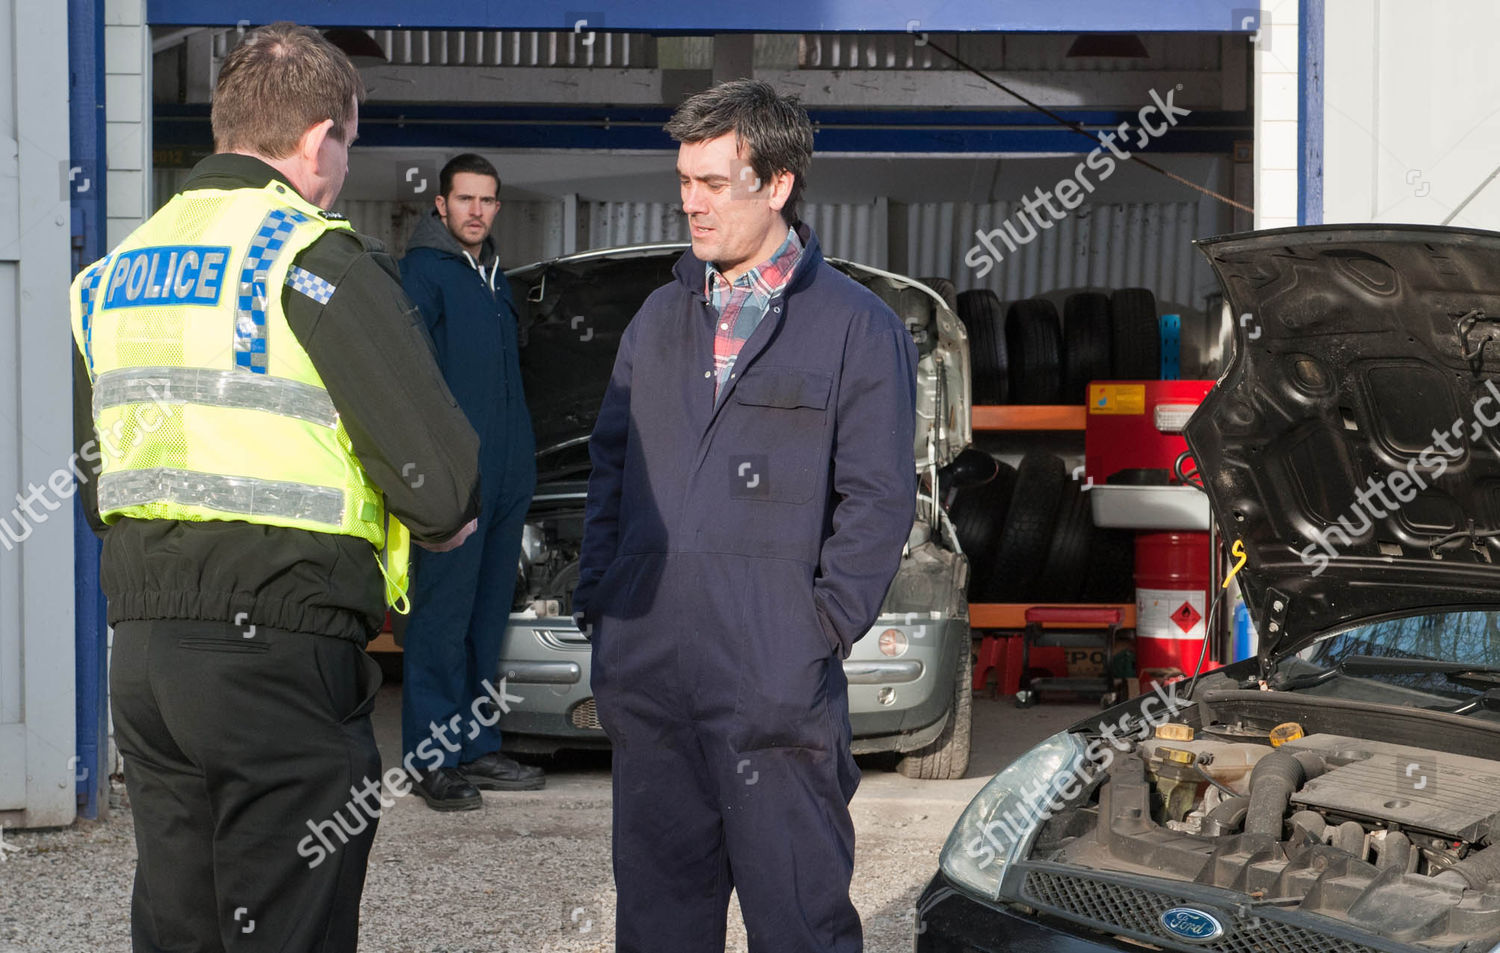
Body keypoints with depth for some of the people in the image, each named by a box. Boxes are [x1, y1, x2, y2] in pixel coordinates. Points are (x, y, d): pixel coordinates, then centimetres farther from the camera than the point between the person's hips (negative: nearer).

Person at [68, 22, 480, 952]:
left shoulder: (114, 272, 14)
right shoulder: (319, 259, -10)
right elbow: (440, 482, -16)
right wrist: (450, 519, 5)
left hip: (141, 652, 7)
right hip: (281, 656, -7)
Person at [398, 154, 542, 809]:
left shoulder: (494, 276, 20)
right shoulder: (423, 270, -5)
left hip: (505, 476, 8)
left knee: (488, 614, 12)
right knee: (443, 614, -6)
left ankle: (476, 748, 19)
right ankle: (433, 759, -2)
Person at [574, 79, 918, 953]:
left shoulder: (858, 329, -1)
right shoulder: (660, 319, 16)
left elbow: (880, 499, -4)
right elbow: (612, 463, 20)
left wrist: (822, 631, -10)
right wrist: (597, 594, 10)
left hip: (774, 683, -5)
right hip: (646, 669, 6)